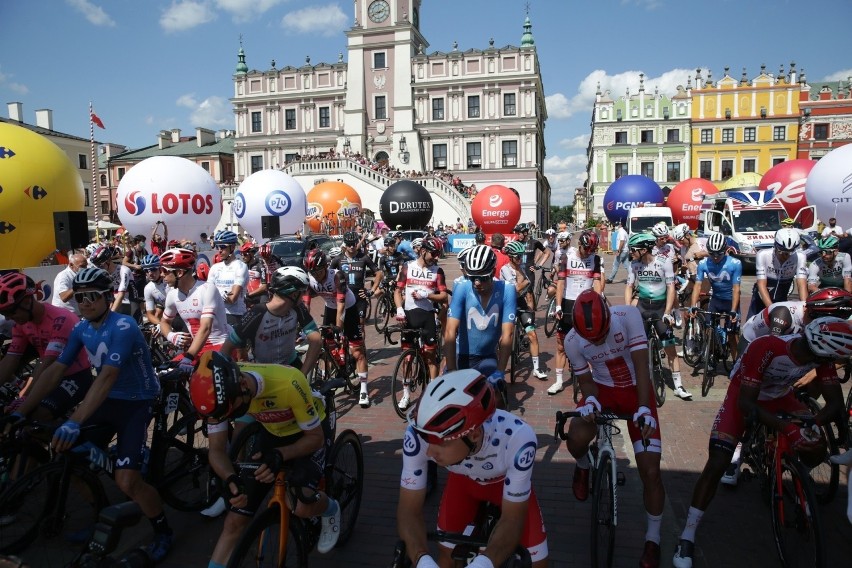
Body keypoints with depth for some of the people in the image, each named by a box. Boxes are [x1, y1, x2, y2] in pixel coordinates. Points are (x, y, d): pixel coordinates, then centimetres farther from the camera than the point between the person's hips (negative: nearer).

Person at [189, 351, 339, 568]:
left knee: (303, 507, -26)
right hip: (273, 433, 4)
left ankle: (330, 509, 9)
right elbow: (217, 450, -18)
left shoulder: (288, 383, -40)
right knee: (235, 521, -3)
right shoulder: (220, 391, -27)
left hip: (309, 432, -4)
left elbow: (316, 438, -24)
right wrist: (231, 479, -37)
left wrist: (280, 455, -40)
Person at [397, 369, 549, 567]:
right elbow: (409, 511, -26)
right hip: (462, 480, 1)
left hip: (508, 481, -1)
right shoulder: (418, 435, -37)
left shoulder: (517, 437, -42)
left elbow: (512, 520, -31)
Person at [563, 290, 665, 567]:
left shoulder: (628, 316, -27)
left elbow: (641, 366, -27)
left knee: (650, 471, -7)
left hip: (637, 391, -1)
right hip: (603, 390, 1)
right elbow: (586, 380, -7)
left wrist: (644, 408, -37)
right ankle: (583, 467, 11)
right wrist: (590, 400, -29)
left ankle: (652, 540, 17)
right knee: (576, 438, -28)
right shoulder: (573, 341, -19)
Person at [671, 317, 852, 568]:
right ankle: (687, 537, -9)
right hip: (745, 397, -5)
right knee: (716, 464, -17)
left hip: (780, 397, 5)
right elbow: (745, 402, -35)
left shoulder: (820, 353, -22)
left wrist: (812, 424, -34)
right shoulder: (766, 348, -38)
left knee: (816, 450, -10)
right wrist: (787, 428, -47)